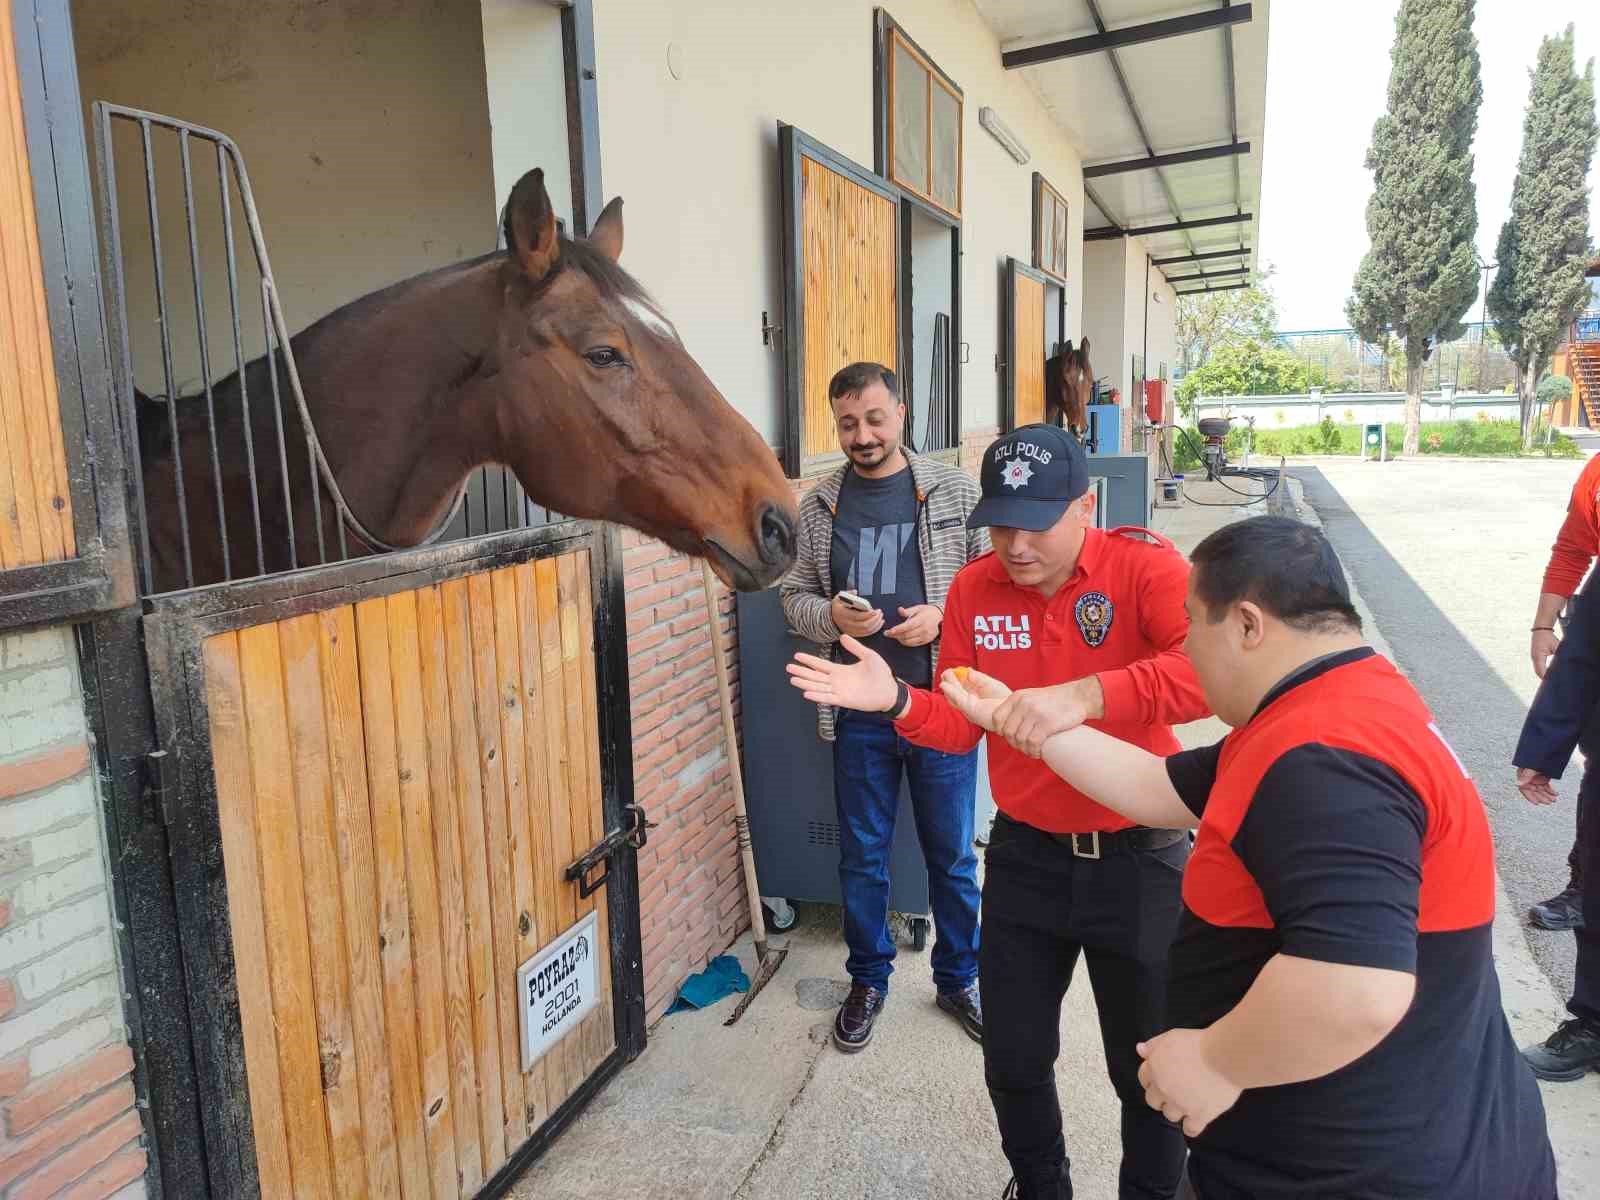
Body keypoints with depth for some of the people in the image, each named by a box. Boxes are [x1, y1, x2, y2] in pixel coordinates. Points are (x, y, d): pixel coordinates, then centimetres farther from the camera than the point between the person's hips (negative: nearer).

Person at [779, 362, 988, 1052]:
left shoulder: (953, 491, -1)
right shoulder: (818, 504, 3)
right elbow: (793, 593, 7)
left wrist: (943, 617, -16)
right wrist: (830, 616, -13)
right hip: (859, 712, 1)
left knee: (952, 853, 12)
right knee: (862, 855, 14)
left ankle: (958, 979, 34)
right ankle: (868, 980, 35)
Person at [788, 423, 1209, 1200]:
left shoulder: (1144, 568, -17)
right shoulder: (973, 590, -4)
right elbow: (961, 724, 1)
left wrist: (1085, 694, -43)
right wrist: (896, 701, -18)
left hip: (1138, 858, -3)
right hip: (1025, 856, 4)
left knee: (1150, 1071, 16)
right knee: (1014, 1062, 19)